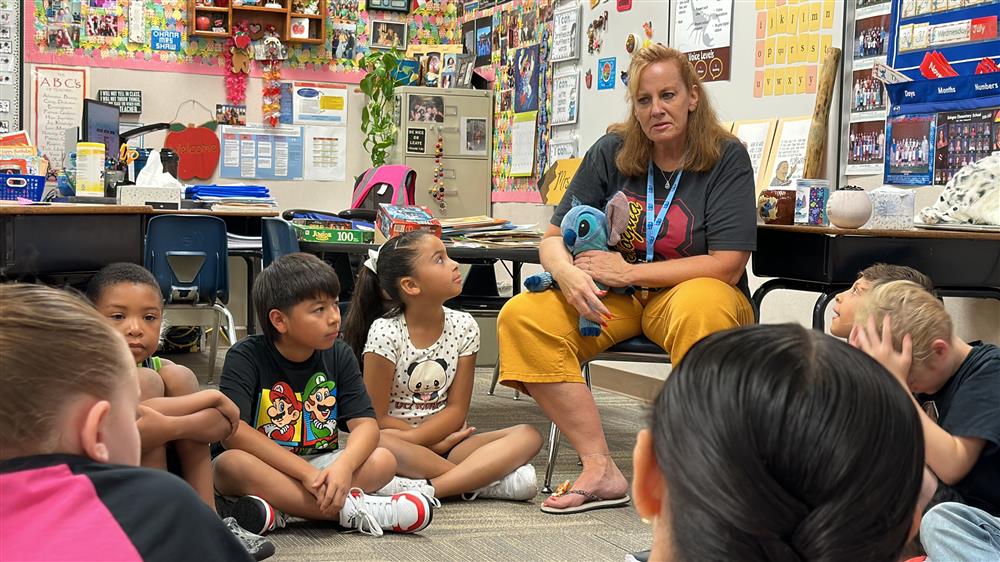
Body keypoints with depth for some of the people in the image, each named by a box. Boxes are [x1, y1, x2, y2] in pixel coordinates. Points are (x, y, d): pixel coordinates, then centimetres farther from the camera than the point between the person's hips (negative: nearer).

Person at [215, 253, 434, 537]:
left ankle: (277, 514, -30)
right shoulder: (246, 357, -12)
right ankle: (350, 509, -32)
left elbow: (365, 423, -8)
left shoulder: (339, 356, 1)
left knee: (383, 460, -20)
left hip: (320, 464, 4)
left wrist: (343, 466, -32)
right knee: (231, 464, -36)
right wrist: (307, 473, -30)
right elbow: (233, 430, -25)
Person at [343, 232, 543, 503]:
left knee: (528, 436, -18)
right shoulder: (385, 331, -11)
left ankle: (426, 488, -33)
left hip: (444, 441, 4)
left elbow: (457, 409, -1)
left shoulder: (463, 326, 0)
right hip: (400, 443, -4)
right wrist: (438, 442, -11)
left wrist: (411, 438, -16)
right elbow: (378, 418, -10)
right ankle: (483, 480, -26)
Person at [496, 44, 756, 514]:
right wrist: (568, 274, -22)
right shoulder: (611, 153, 3)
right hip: (614, 299, 4)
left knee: (701, 310, -41)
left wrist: (628, 272, -16)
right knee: (522, 316, -22)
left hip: (690, 292, -4)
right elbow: (554, 238, 4)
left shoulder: (727, 158, -7)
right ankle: (600, 470, -23)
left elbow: (728, 264, -13)